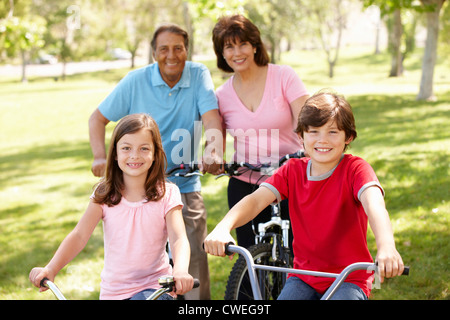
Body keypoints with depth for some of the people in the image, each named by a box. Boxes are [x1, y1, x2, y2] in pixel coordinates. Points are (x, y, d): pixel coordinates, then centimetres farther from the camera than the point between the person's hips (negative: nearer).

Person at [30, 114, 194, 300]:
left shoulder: (166, 194, -5)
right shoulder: (105, 194, -1)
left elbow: (179, 238, -18)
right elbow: (79, 235, -10)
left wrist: (180, 272, -40)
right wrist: (50, 270, -26)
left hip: (153, 287, -2)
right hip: (112, 290, 3)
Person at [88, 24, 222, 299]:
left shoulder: (198, 75, -4)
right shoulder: (136, 81, -4)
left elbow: (212, 116, -18)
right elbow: (98, 118, 2)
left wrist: (215, 151, -38)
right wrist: (100, 157, -14)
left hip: (185, 186, 0)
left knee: (195, 262, 0)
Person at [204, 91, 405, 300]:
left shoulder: (355, 169, -10)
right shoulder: (293, 170, 2)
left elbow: (373, 203, -29)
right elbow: (256, 199, -12)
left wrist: (386, 247, -51)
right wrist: (222, 228, -33)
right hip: (304, 276, 3)